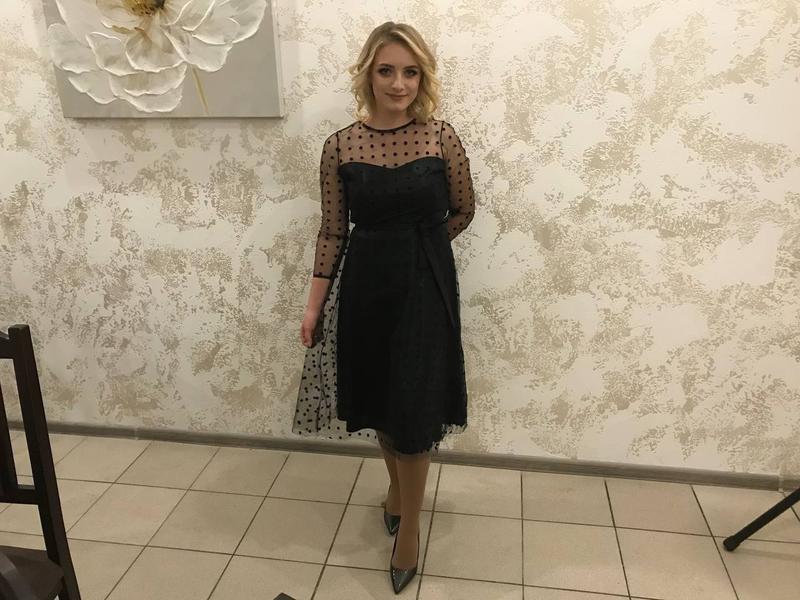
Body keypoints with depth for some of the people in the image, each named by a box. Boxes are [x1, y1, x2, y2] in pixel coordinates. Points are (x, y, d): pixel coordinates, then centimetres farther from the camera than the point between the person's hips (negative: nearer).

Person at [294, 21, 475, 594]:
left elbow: (463, 211, 7)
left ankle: (409, 525, 25)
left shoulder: (442, 138, -7)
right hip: (365, 284, 2)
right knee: (379, 399, 16)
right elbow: (333, 230, 0)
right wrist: (315, 304, -1)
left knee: (415, 406, 3)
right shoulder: (340, 146, -4)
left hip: (426, 285, -1)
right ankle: (397, 483, 45)